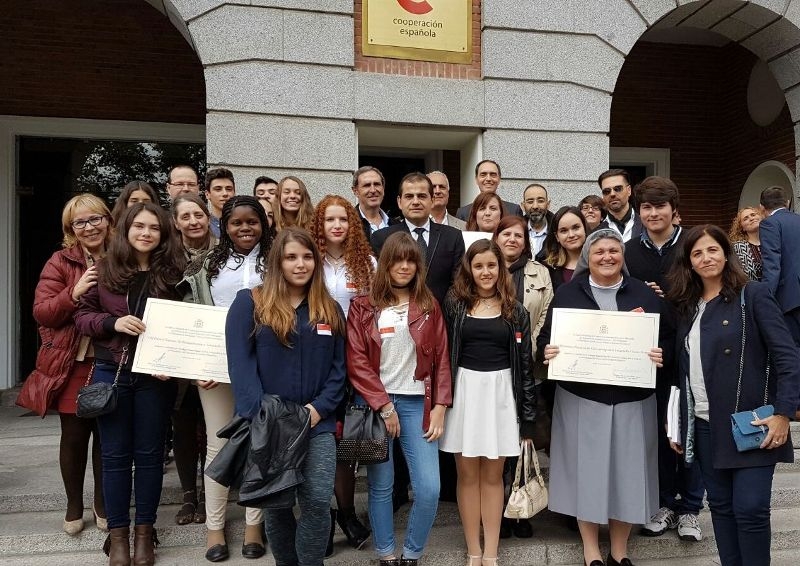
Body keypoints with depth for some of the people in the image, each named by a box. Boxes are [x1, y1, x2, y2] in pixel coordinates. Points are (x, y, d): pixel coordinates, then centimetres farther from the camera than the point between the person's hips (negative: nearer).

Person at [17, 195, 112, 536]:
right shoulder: (61, 262, -3)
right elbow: (41, 313, -9)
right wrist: (74, 293, -24)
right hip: (72, 366, -2)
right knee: (74, 437, 7)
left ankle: (102, 503, 28)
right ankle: (74, 506, 26)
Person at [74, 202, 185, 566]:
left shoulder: (172, 273, -1)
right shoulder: (105, 269, 1)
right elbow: (82, 316, 4)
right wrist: (113, 322, -15)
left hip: (155, 374, 0)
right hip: (111, 372, 1)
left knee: (149, 453, 9)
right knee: (115, 454, 8)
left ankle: (144, 531, 23)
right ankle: (118, 533, 21)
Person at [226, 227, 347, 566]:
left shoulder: (330, 310, 10)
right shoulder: (249, 303, -1)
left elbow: (338, 367, 8)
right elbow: (240, 363, -8)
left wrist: (319, 407, -7)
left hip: (317, 424, 2)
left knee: (318, 502, -7)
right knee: (276, 505, 9)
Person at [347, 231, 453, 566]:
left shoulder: (429, 307, 7)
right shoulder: (363, 307, 0)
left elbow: (441, 359, 5)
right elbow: (356, 362, -5)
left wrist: (440, 406, -3)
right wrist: (385, 406, -10)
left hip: (417, 403, 2)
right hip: (374, 403, -1)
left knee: (429, 488, -5)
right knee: (380, 485, 5)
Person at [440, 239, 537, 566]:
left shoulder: (515, 310, 4)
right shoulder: (454, 303, 2)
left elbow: (525, 362, 2)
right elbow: (442, 351, -2)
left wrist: (528, 414, -1)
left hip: (501, 393, 0)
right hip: (464, 391, 0)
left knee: (493, 475, 8)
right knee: (468, 474, 7)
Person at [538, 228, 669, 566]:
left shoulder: (645, 294, 6)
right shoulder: (567, 293, 3)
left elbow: (667, 337, 7)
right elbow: (545, 337, 4)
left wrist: (661, 354, -13)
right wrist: (547, 351, -17)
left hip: (632, 400, 1)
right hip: (580, 399, -1)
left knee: (627, 470, 7)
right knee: (586, 470, 4)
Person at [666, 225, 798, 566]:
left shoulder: (753, 295, -4)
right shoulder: (687, 306, 11)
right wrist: (678, 423, 11)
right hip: (705, 425, 5)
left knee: (750, 507, -5)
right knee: (720, 504, 11)